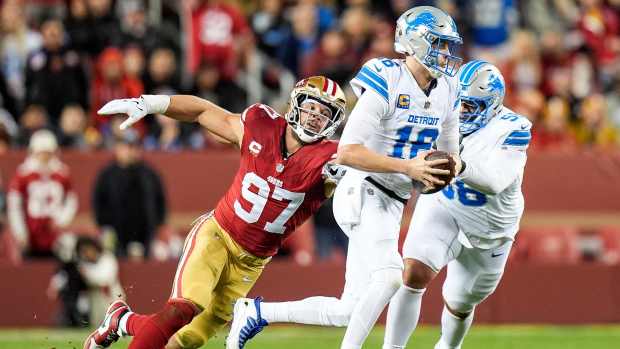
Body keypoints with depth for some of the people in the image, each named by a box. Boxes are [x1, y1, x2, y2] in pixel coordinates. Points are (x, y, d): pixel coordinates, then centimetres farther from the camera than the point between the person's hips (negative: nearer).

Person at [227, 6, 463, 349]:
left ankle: (257, 312, 19)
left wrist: (451, 167, -7)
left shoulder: (446, 92, 7)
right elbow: (347, 153, -21)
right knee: (388, 277, -30)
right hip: (364, 193, -8)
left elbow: (450, 154, 18)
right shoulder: (386, 85, -16)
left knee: (350, 312, 6)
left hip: (390, 204, 8)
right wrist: (408, 167, -26)